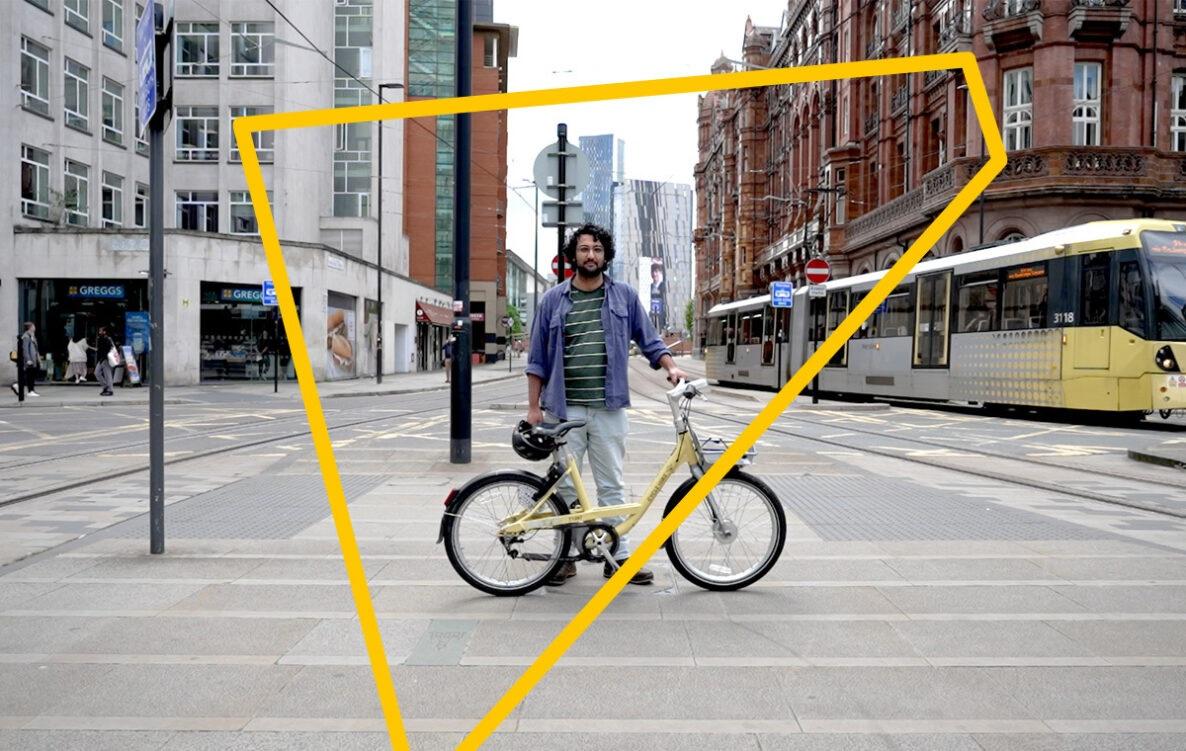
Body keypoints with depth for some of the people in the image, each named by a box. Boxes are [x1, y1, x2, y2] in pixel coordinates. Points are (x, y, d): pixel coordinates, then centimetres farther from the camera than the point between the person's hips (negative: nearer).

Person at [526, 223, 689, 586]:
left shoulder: (624, 296, 8)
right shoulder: (553, 299, 6)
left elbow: (649, 340, 12)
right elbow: (537, 359, 7)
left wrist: (671, 367, -5)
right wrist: (533, 407, 2)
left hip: (608, 407, 0)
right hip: (564, 408, 0)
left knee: (612, 485, 5)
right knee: (565, 486, 5)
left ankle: (617, 557, 13)